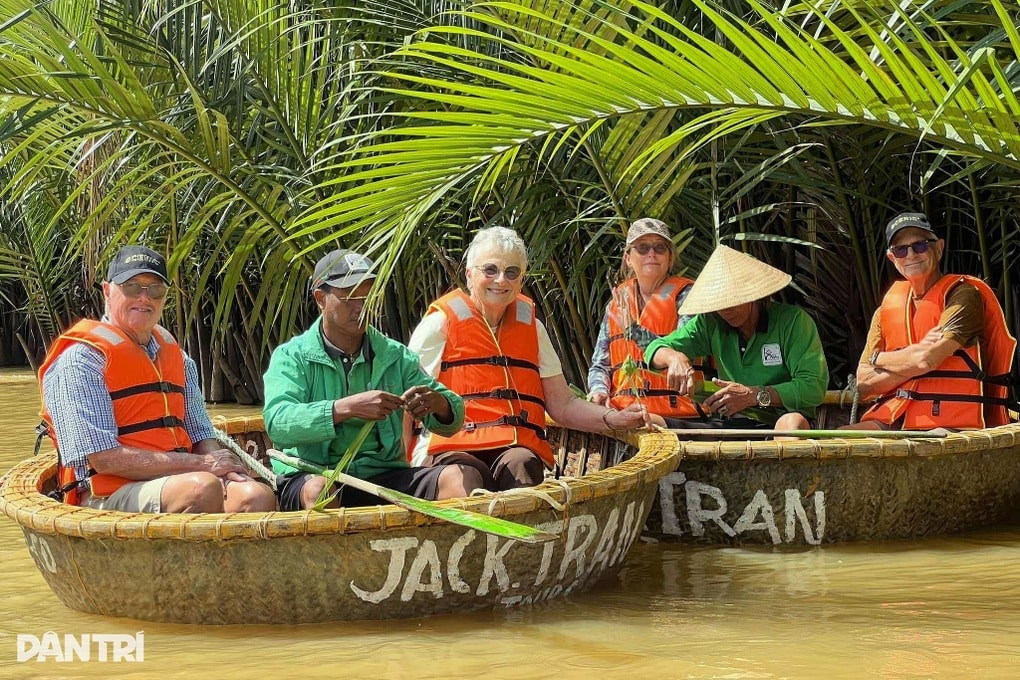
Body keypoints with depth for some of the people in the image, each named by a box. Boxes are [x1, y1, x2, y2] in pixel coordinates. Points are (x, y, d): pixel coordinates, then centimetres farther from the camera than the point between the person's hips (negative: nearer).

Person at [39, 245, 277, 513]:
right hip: (108, 497, -6)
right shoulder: (81, 359, -4)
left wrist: (223, 465, -5)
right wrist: (201, 464, -12)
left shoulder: (175, 356, 21)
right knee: (202, 487, -35)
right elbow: (104, 458, -13)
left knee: (258, 496, -24)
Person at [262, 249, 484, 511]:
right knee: (319, 489, -38)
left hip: (384, 476, 4)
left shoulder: (395, 356, 14)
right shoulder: (292, 357, 4)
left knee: (463, 476, -19)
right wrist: (348, 408, -28)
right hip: (310, 476, -3)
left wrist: (438, 402, -12)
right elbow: (277, 421, -15)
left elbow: (452, 419, 14)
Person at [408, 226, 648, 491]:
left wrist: (615, 419, 4)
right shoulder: (440, 323, 9)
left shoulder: (531, 327, 23)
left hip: (519, 451, 4)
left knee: (521, 464, -33)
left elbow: (562, 405, 22)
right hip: (450, 450, -3)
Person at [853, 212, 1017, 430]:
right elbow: (864, 383, 8)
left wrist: (879, 359, 4)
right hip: (891, 423, 5)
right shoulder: (886, 310, 17)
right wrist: (917, 351, -5)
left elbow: (928, 359, -14)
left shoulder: (963, 295, 0)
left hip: (952, 426, -5)